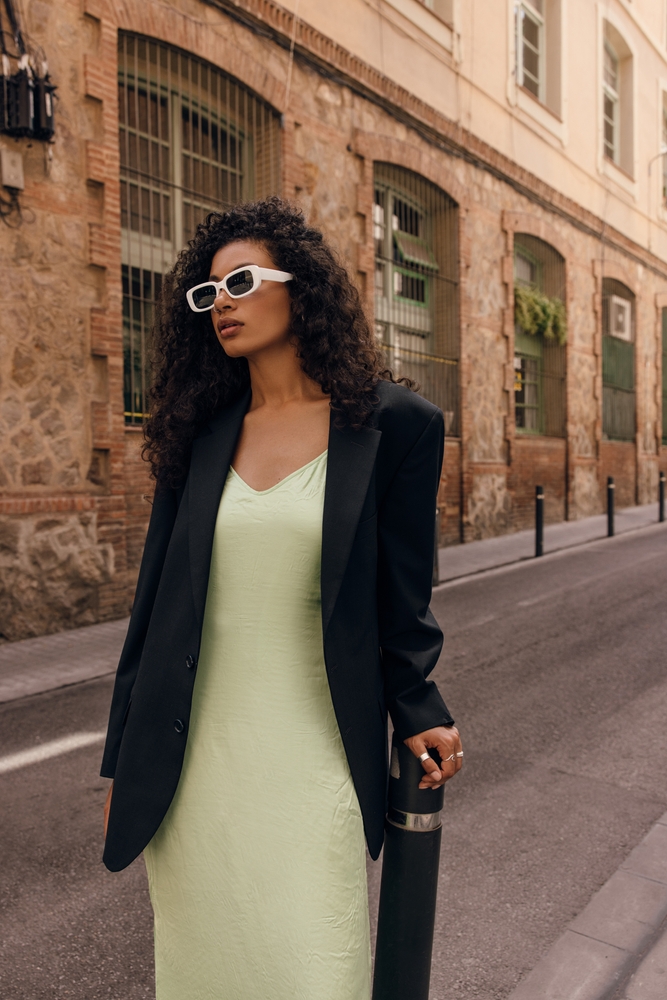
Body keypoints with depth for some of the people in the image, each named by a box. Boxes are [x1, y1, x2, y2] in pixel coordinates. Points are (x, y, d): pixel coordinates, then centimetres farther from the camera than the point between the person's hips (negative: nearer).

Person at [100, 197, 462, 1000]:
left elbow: (400, 597, 2)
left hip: (311, 759, -3)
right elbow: (155, 596, 6)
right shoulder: (198, 434, 4)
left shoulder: (393, 424, -5)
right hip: (193, 762, 3)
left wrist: (418, 714, 5)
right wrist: (123, 761, 10)